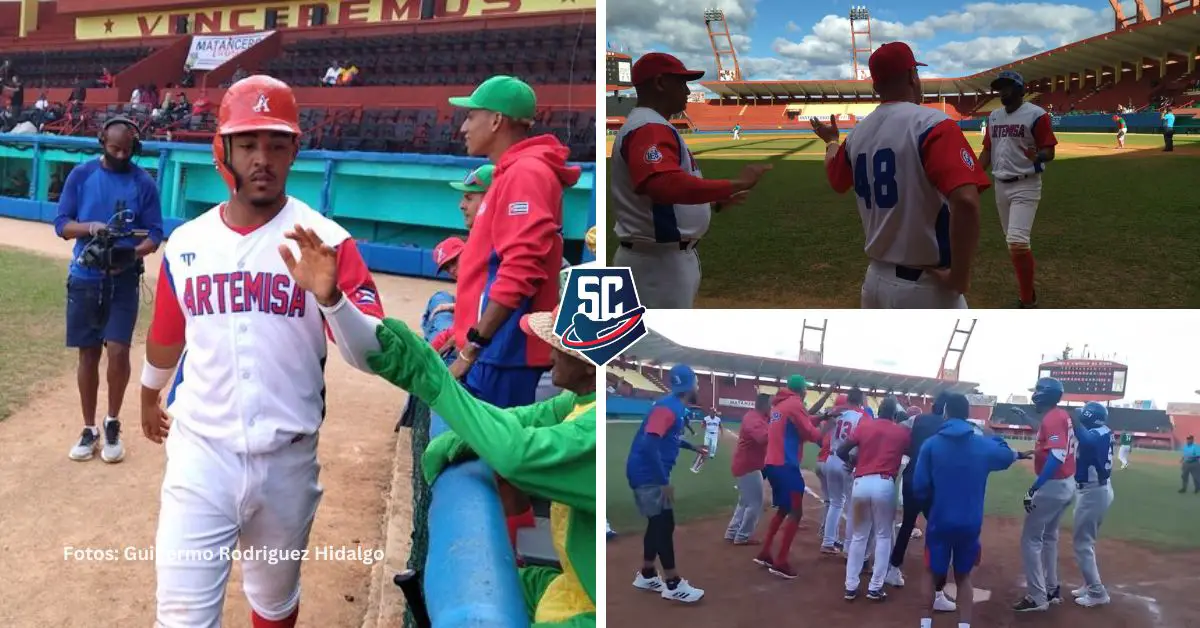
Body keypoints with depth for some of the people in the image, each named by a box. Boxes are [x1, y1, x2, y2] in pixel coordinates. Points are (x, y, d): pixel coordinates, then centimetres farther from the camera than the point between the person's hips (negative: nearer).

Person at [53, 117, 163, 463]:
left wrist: (133, 253, -22)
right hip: (84, 278, 2)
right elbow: (61, 224, -1)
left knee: (117, 350, -10)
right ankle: (89, 429, 20)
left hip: (124, 280, -2)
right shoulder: (81, 174, 1)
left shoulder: (144, 183, -2)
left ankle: (113, 424, 11)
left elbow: (154, 234, -2)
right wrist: (91, 227, -21)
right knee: (88, 353, 8)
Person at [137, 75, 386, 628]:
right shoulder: (186, 243, 1)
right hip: (199, 454, 1)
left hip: (287, 460, -1)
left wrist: (330, 296, -34)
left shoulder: (326, 241, -9)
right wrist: (150, 395, 34)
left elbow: (370, 357, -16)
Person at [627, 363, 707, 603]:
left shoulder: (676, 407, 11)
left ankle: (646, 575, 28)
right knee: (664, 524, -6)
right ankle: (673, 584, 0)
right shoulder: (667, 407, -20)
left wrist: (694, 448, 38)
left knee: (658, 523, 16)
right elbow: (649, 445, -28)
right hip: (648, 474, -10)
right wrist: (664, 482, -28)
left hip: (652, 474, 10)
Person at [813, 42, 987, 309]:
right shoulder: (931, 124, -14)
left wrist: (831, 141, 51)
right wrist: (960, 276, -17)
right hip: (926, 288, -7)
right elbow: (965, 201, -28)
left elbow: (836, 180, 30)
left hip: (876, 280, 7)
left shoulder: (858, 133, 7)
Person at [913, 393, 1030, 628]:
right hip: (970, 523, 2)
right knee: (963, 576, 17)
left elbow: (919, 487, -8)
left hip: (940, 521, -1)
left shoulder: (931, 444, -9)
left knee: (934, 574, 16)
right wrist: (1018, 455, 48)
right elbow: (1007, 456, 23)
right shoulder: (983, 444, -1)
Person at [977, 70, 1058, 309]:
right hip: (1001, 185, 7)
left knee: (1018, 241, -18)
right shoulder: (994, 116, 12)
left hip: (1025, 186, -7)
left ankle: (1028, 301, -9)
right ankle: (1027, 288, 27)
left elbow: (1049, 152, -13)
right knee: (1013, 242, 13)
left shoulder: (1036, 115, -10)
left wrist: (1037, 156, -35)